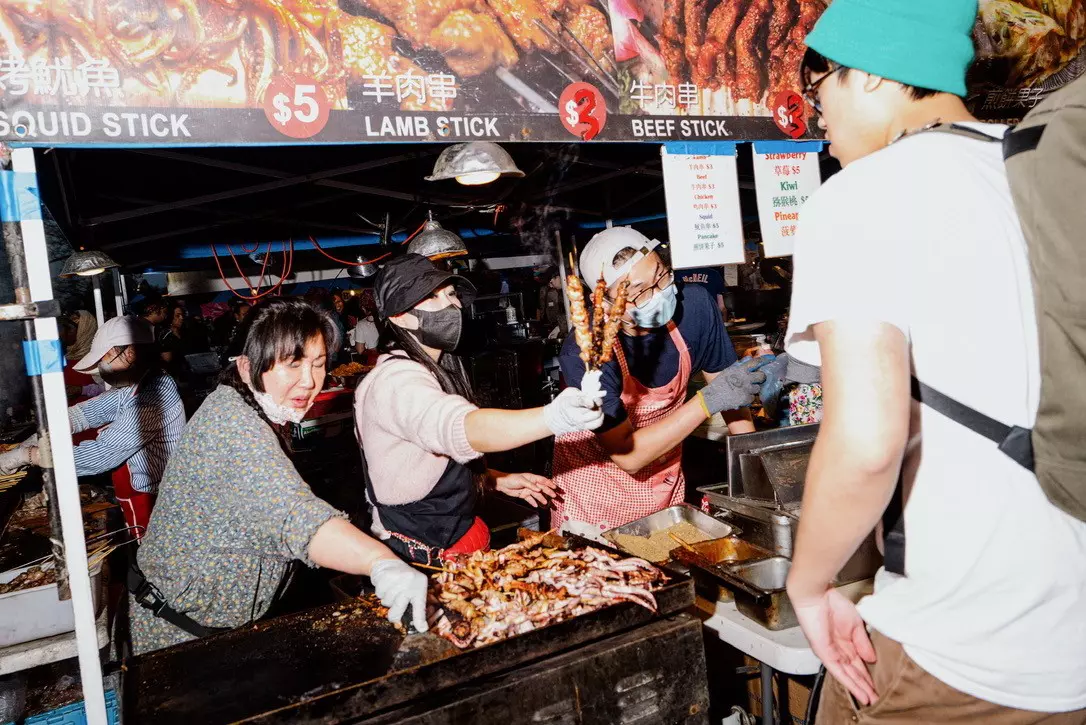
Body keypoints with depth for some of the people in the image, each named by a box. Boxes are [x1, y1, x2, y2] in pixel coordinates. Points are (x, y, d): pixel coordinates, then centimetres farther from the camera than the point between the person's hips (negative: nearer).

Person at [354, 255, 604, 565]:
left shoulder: (440, 368, 11)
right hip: (425, 555, -9)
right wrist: (552, 418, -58)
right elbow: (460, 428, -43)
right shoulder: (396, 381, -23)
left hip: (457, 533, 9)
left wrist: (495, 480, 5)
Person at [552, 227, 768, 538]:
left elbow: (730, 387, -5)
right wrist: (709, 400, -35)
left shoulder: (694, 305, -20)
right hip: (597, 482, -4)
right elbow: (627, 456, -30)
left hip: (665, 477, 4)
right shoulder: (583, 353, -32)